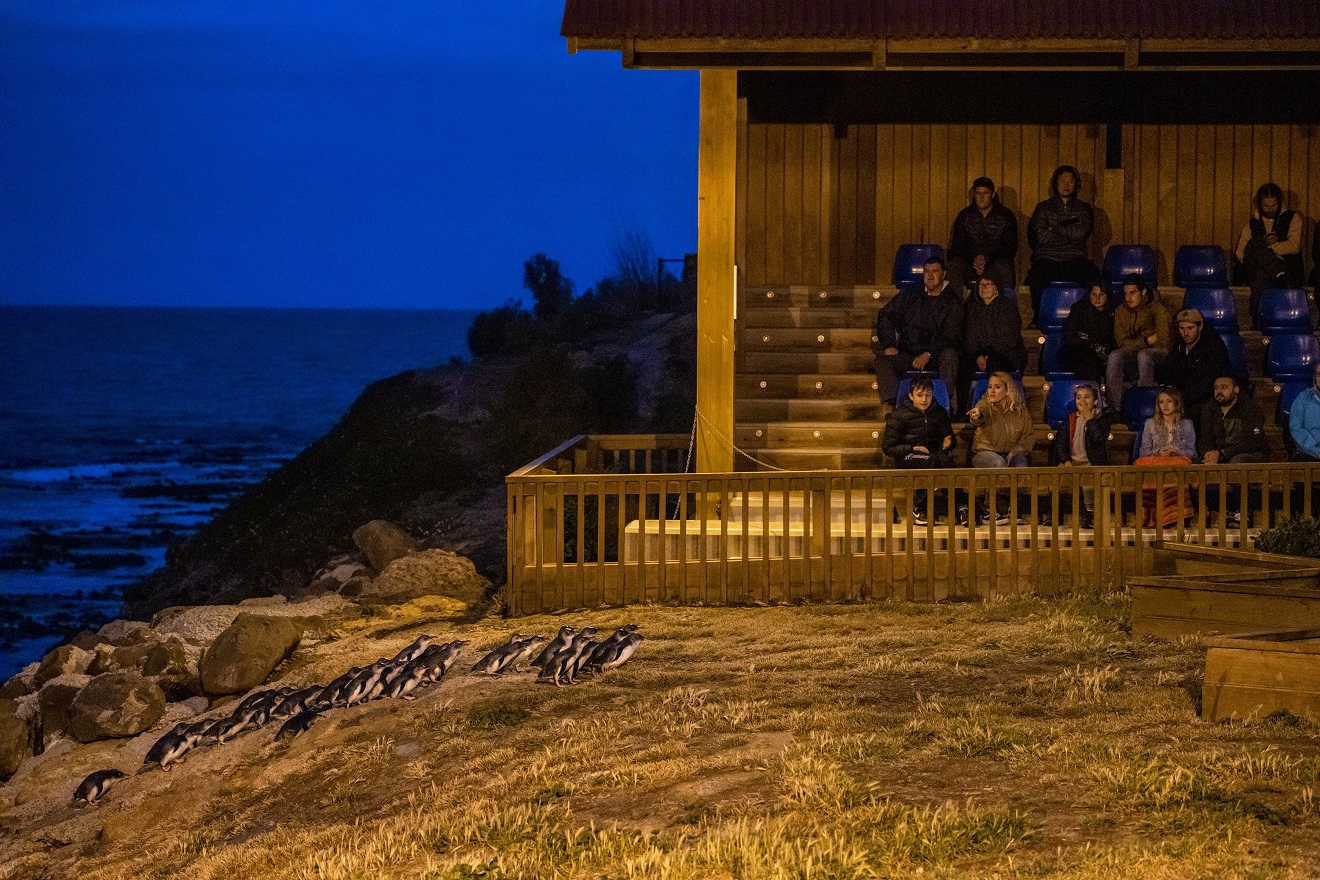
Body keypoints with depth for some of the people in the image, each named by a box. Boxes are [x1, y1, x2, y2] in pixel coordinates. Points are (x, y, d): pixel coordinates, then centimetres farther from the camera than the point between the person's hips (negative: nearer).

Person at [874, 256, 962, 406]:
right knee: (882, 359, -26)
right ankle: (894, 404, -42)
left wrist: (928, 354, -18)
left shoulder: (952, 302, 5)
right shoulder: (909, 296, 15)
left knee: (949, 355, -36)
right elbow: (886, 316, 14)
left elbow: (952, 337, -3)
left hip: (935, 357, -2)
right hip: (907, 356, 2)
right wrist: (889, 345, -2)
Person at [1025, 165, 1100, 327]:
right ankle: (1038, 318, -21)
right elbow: (1040, 236, 0)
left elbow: (1081, 233, -3)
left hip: (1074, 259, 1)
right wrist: (1069, 229, 2)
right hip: (1047, 258, -1)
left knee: (1093, 275, -33)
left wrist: (1054, 227, 1)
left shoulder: (1083, 209, 17)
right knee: (1037, 275, -37)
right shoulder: (1044, 208, 15)